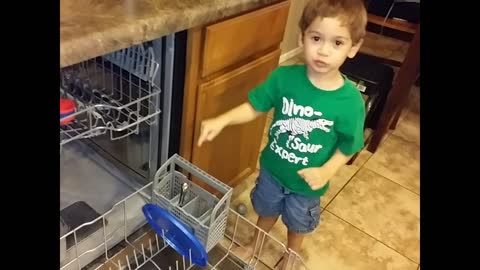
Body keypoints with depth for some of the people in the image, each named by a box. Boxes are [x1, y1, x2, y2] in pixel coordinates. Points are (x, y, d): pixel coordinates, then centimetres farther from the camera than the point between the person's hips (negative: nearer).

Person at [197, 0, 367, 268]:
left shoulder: (350, 100, -26)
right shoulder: (284, 77, -22)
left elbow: (348, 146, -13)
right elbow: (255, 106, -11)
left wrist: (327, 171, -28)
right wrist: (222, 120, -26)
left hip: (307, 182, -1)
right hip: (272, 168, 2)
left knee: (298, 224, 27)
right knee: (266, 211, 30)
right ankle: (255, 245, 62)